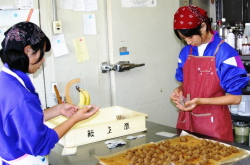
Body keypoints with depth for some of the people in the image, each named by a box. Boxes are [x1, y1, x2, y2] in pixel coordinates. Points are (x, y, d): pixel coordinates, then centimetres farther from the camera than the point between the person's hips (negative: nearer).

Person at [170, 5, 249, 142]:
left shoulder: (225, 53, -14)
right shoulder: (185, 52, 3)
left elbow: (235, 98, -13)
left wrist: (200, 101, -23)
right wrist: (179, 90, -5)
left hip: (214, 122, -4)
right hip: (187, 120, 5)